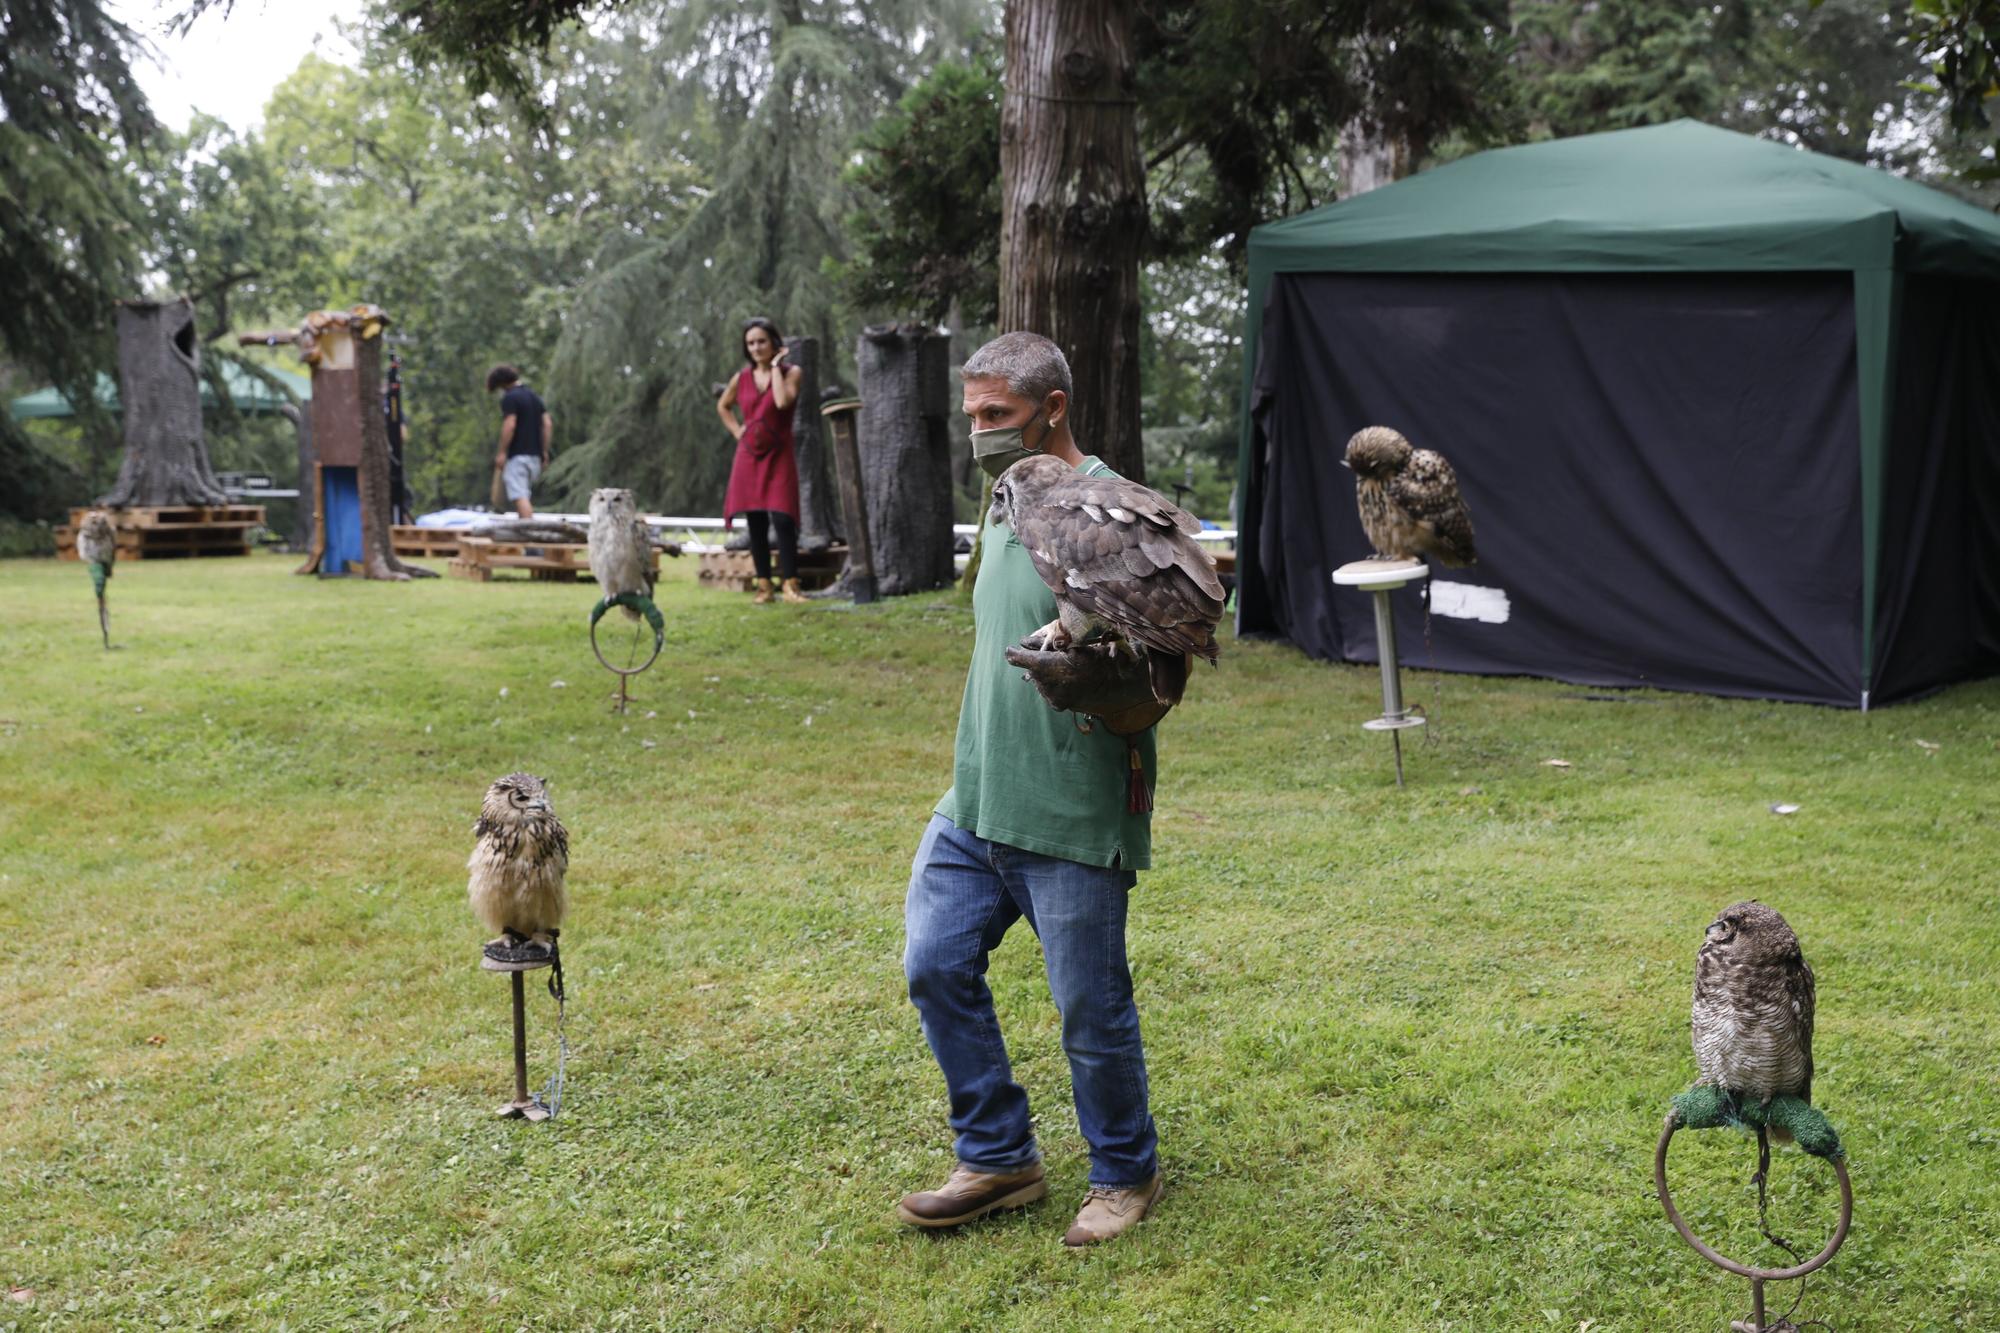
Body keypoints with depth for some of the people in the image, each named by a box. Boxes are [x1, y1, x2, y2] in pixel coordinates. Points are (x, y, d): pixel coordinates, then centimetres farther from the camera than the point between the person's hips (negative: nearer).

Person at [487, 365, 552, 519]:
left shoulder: (509, 398, -8)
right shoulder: (534, 396, 16)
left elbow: (509, 425, -18)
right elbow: (547, 423, 12)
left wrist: (502, 452, -14)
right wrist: (544, 451, 14)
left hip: (517, 455, -8)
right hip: (534, 454, 8)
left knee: (520, 497, -10)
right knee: (527, 496, 16)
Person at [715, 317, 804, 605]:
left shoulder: (791, 372, -1)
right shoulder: (741, 378, 7)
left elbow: (782, 401, -21)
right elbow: (723, 406, 26)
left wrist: (775, 366, -11)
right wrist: (737, 431, 10)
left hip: (779, 456, -3)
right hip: (749, 457, 3)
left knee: (783, 520, -15)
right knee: (755, 523, 2)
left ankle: (791, 586, -15)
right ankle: (763, 586, 7)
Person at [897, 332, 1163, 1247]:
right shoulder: (1005, 511, 14)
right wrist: (975, 767, 18)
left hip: (1071, 816, -8)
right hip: (973, 800, 8)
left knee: (1091, 1005, 4)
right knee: (936, 967, 9)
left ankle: (1124, 1174, 27)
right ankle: (999, 1158, 25)